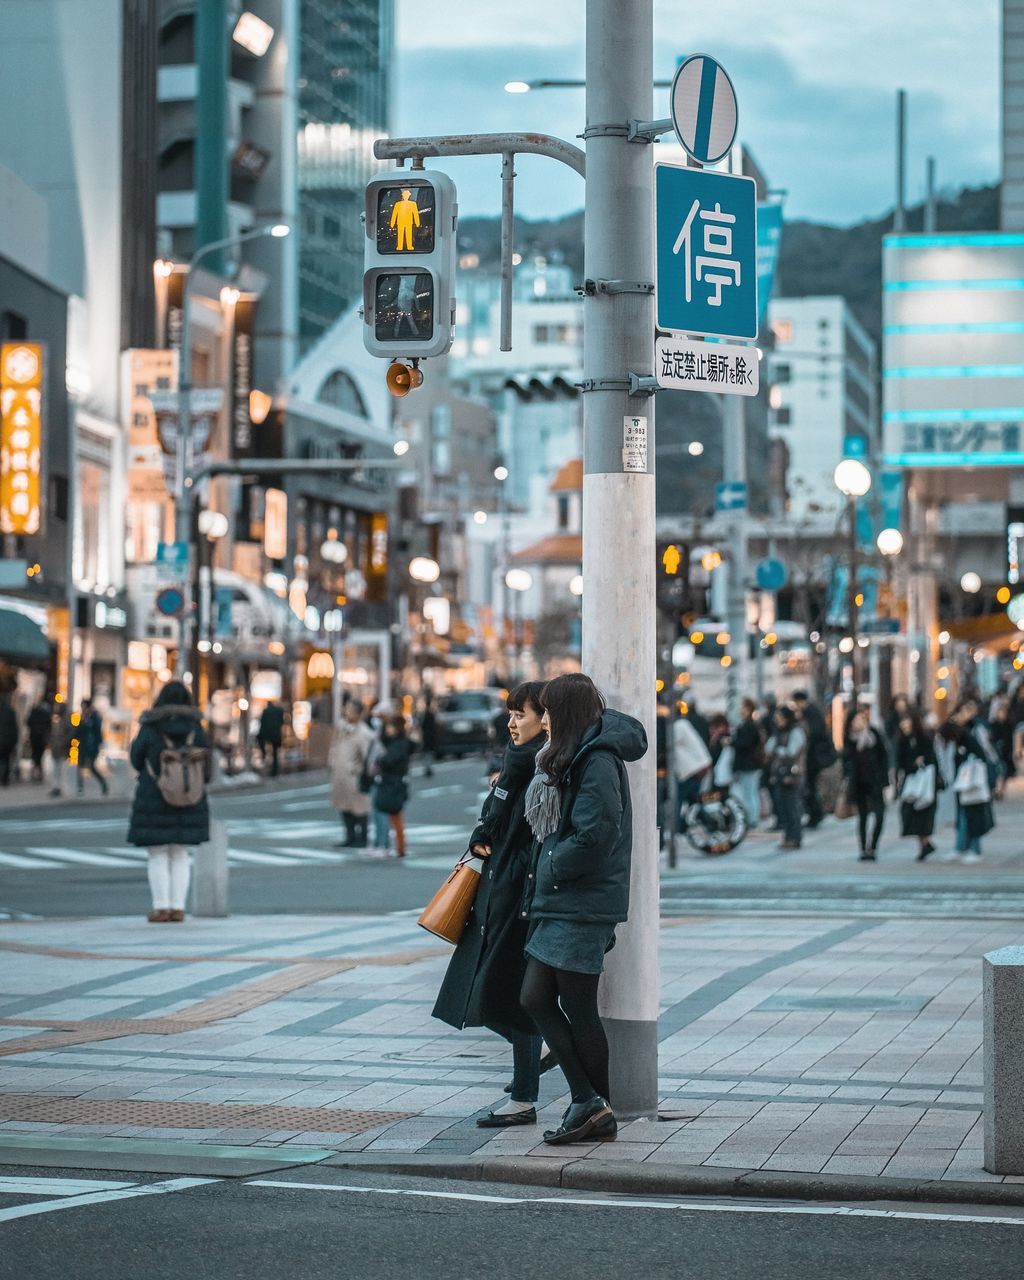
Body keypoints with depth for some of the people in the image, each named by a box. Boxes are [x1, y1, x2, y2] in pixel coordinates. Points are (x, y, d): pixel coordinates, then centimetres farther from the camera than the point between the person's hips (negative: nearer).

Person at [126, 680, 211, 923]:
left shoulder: (150, 728, -11)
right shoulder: (195, 727, -3)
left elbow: (137, 759, 0)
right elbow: (206, 764, 2)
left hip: (154, 800, -3)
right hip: (189, 800, 3)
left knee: (158, 856, 5)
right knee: (180, 855, 11)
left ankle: (161, 909, 0)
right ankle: (178, 908, 7)